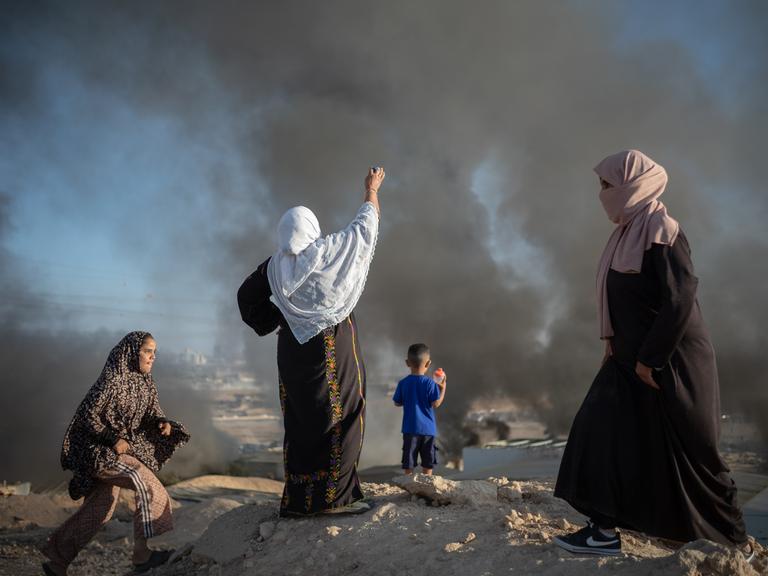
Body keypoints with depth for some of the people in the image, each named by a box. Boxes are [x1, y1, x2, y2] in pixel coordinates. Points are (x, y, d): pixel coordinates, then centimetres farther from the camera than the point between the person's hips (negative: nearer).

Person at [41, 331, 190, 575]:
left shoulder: (146, 383, 6)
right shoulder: (112, 380, -18)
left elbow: (153, 414, 8)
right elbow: (87, 415, -16)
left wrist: (164, 424, -14)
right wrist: (113, 439, -23)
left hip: (117, 450, 9)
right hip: (98, 450, -9)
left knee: (97, 512, 14)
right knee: (146, 481, -24)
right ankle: (146, 554, -21)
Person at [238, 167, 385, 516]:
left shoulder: (276, 264, 5)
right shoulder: (327, 250, -7)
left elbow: (247, 296, 16)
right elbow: (366, 224, 7)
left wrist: (273, 320, 20)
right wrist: (372, 189, 22)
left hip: (294, 346, 6)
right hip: (333, 346, -6)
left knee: (300, 422, 10)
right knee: (340, 417, -2)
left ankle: (297, 499, 13)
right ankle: (334, 496, -4)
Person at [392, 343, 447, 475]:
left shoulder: (403, 383, -5)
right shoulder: (430, 383, -12)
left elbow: (397, 403, 4)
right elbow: (436, 403, -12)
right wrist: (443, 388, -2)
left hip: (410, 428, 1)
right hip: (427, 428, -1)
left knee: (408, 460, 8)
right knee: (427, 461, 12)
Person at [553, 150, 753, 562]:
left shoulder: (661, 232, -17)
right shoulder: (627, 233, 11)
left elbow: (680, 299, -23)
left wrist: (651, 358, -20)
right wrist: (613, 343, 13)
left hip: (673, 360, -9)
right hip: (633, 357, 9)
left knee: (687, 452, 2)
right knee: (603, 431, 3)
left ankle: (732, 540, 22)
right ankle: (606, 529, 8)